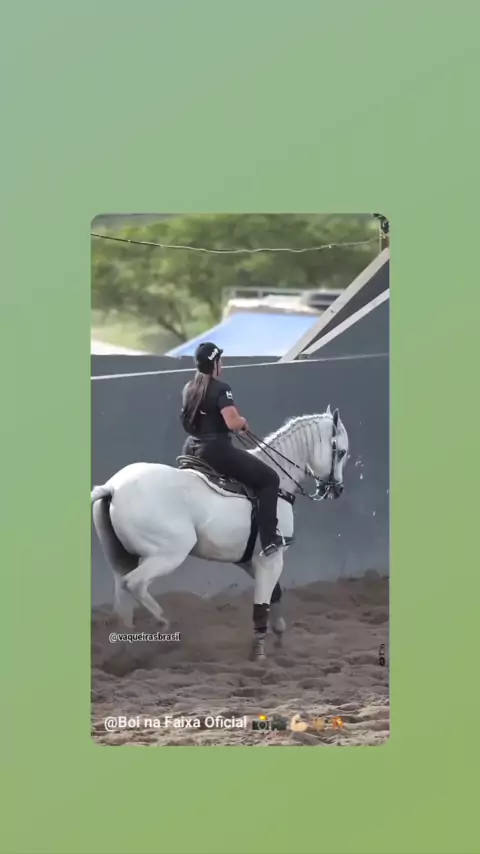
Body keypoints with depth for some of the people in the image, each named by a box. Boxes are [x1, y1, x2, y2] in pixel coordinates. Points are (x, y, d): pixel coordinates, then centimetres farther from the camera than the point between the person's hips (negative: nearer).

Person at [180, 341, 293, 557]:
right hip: (216, 451, -8)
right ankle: (269, 539, -4)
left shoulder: (189, 389, 9)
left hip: (191, 450, 8)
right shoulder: (221, 389, -15)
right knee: (269, 478, 2)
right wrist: (244, 422, -3)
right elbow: (233, 423, -27)